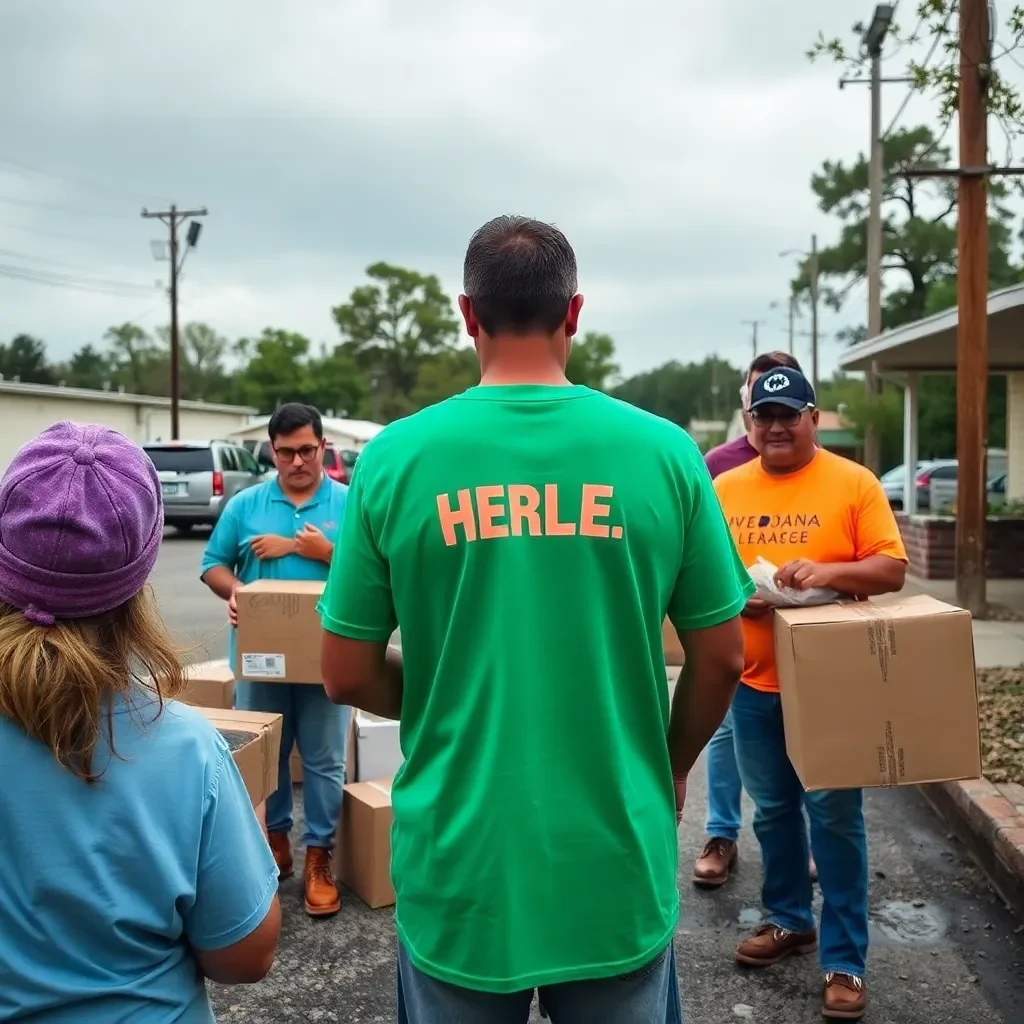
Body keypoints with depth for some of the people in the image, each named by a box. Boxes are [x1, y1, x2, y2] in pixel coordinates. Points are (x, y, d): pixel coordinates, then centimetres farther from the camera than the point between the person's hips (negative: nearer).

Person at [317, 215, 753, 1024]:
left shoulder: (395, 458, -10)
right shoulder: (663, 451, -9)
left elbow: (347, 677, -4)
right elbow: (722, 659, -2)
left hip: (458, 868, 0)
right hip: (618, 867, 1)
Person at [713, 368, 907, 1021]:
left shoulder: (854, 483, -4)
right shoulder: (725, 490, 5)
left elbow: (893, 570, -7)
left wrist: (827, 571, -24)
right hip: (755, 683, 4)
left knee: (834, 816, 3)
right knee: (773, 810, 16)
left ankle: (845, 959, 15)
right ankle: (789, 920, 36)